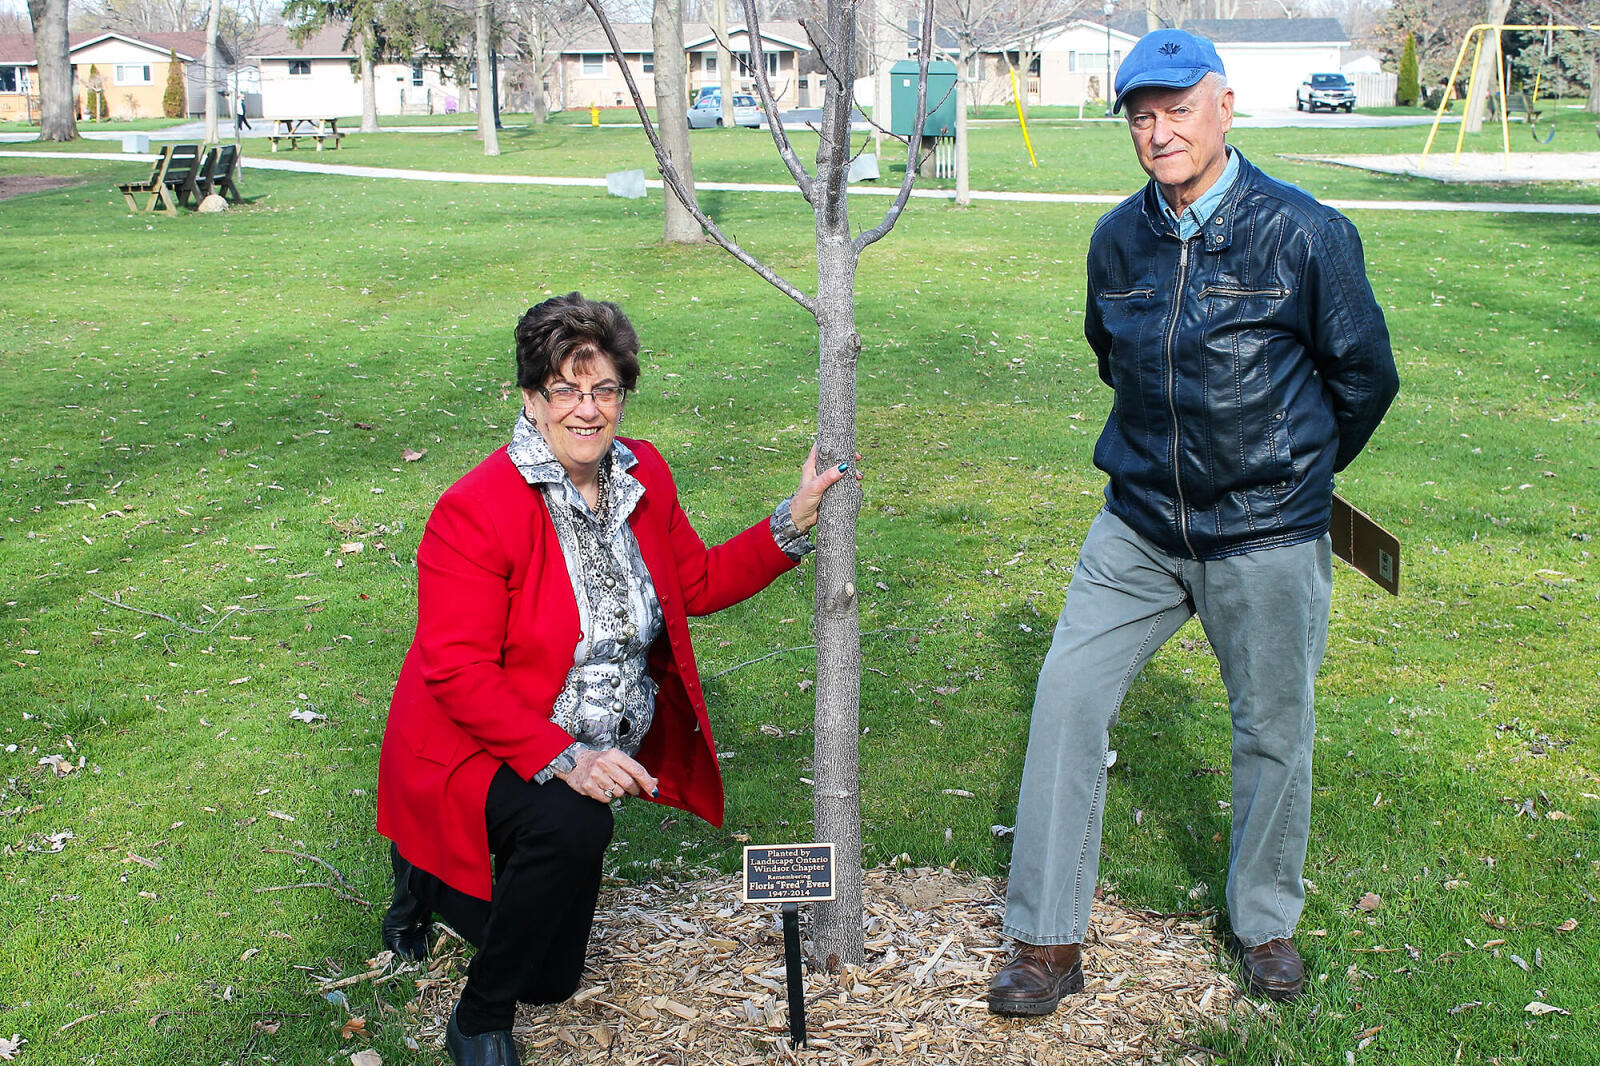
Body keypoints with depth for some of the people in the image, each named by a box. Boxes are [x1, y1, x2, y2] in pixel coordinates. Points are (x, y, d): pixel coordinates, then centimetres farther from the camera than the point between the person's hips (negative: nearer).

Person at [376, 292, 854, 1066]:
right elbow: (458, 672, -27)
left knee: (553, 975, 17)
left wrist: (794, 523, -2)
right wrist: (563, 759, -36)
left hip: (596, 755, 7)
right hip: (480, 752, -7)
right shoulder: (474, 511, -25)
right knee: (570, 826, -40)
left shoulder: (643, 475, -4)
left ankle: (439, 877, 48)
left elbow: (697, 583, 9)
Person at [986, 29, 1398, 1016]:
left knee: (1274, 731, 9)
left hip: (1267, 538, -3)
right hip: (1139, 528, 3)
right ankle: (1049, 942, 6)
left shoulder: (1304, 234, -11)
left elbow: (1365, 376, 1)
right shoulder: (1118, 240, 1)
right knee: (1068, 696, -5)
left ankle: (1267, 922, 34)